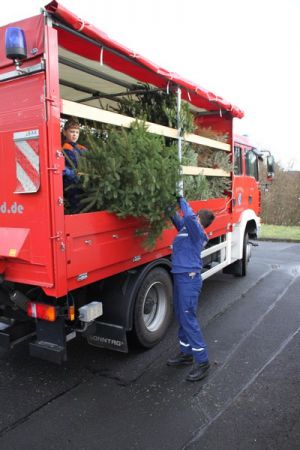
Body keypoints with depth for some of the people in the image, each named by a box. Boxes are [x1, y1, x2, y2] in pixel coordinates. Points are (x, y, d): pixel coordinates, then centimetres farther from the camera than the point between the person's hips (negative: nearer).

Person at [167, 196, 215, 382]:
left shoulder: (197, 232, -14)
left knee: (189, 319, -7)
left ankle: (202, 362, 3)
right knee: (182, 318, 17)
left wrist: (182, 200, -17)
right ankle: (186, 354, 32)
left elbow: (189, 216, -32)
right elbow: (177, 218, 24)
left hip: (189, 279, -10)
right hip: (180, 277, 10)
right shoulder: (187, 228, 11)